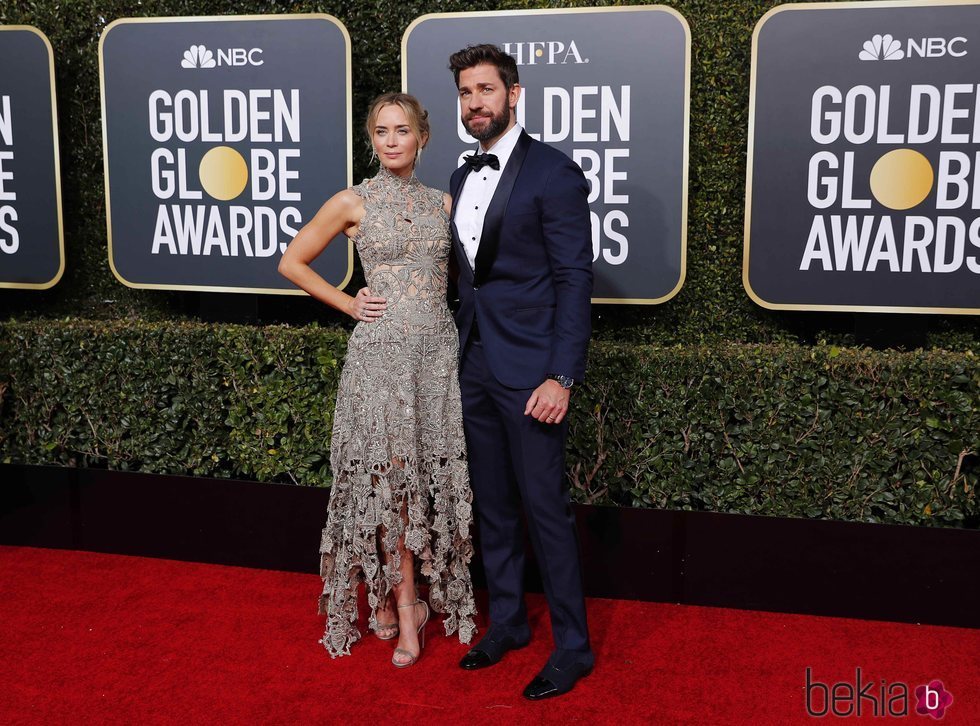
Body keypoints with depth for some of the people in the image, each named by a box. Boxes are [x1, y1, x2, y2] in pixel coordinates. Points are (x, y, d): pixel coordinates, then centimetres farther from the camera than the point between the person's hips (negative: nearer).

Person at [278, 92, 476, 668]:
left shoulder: (443, 204, 10)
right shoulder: (353, 204, 0)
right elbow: (292, 263, 7)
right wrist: (349, 304, 1)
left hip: (439, 349, 4)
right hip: (382, 351, -3)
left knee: (436, 476, 5)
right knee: (389, 478, -1)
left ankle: (392, 598, 23)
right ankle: (406, 611, 12)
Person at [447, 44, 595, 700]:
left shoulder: (553, 172, -10)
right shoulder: (462, 179, 13)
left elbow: (575, 280, -14)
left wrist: (562, 377, -19)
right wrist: (464, 353, 12)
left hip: (530, 372, -7)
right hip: (476, 367, 7)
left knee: (547, 509, 0)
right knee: (494, 505, 16)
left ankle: (572, 647, 15)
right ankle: (508, 622, 32)